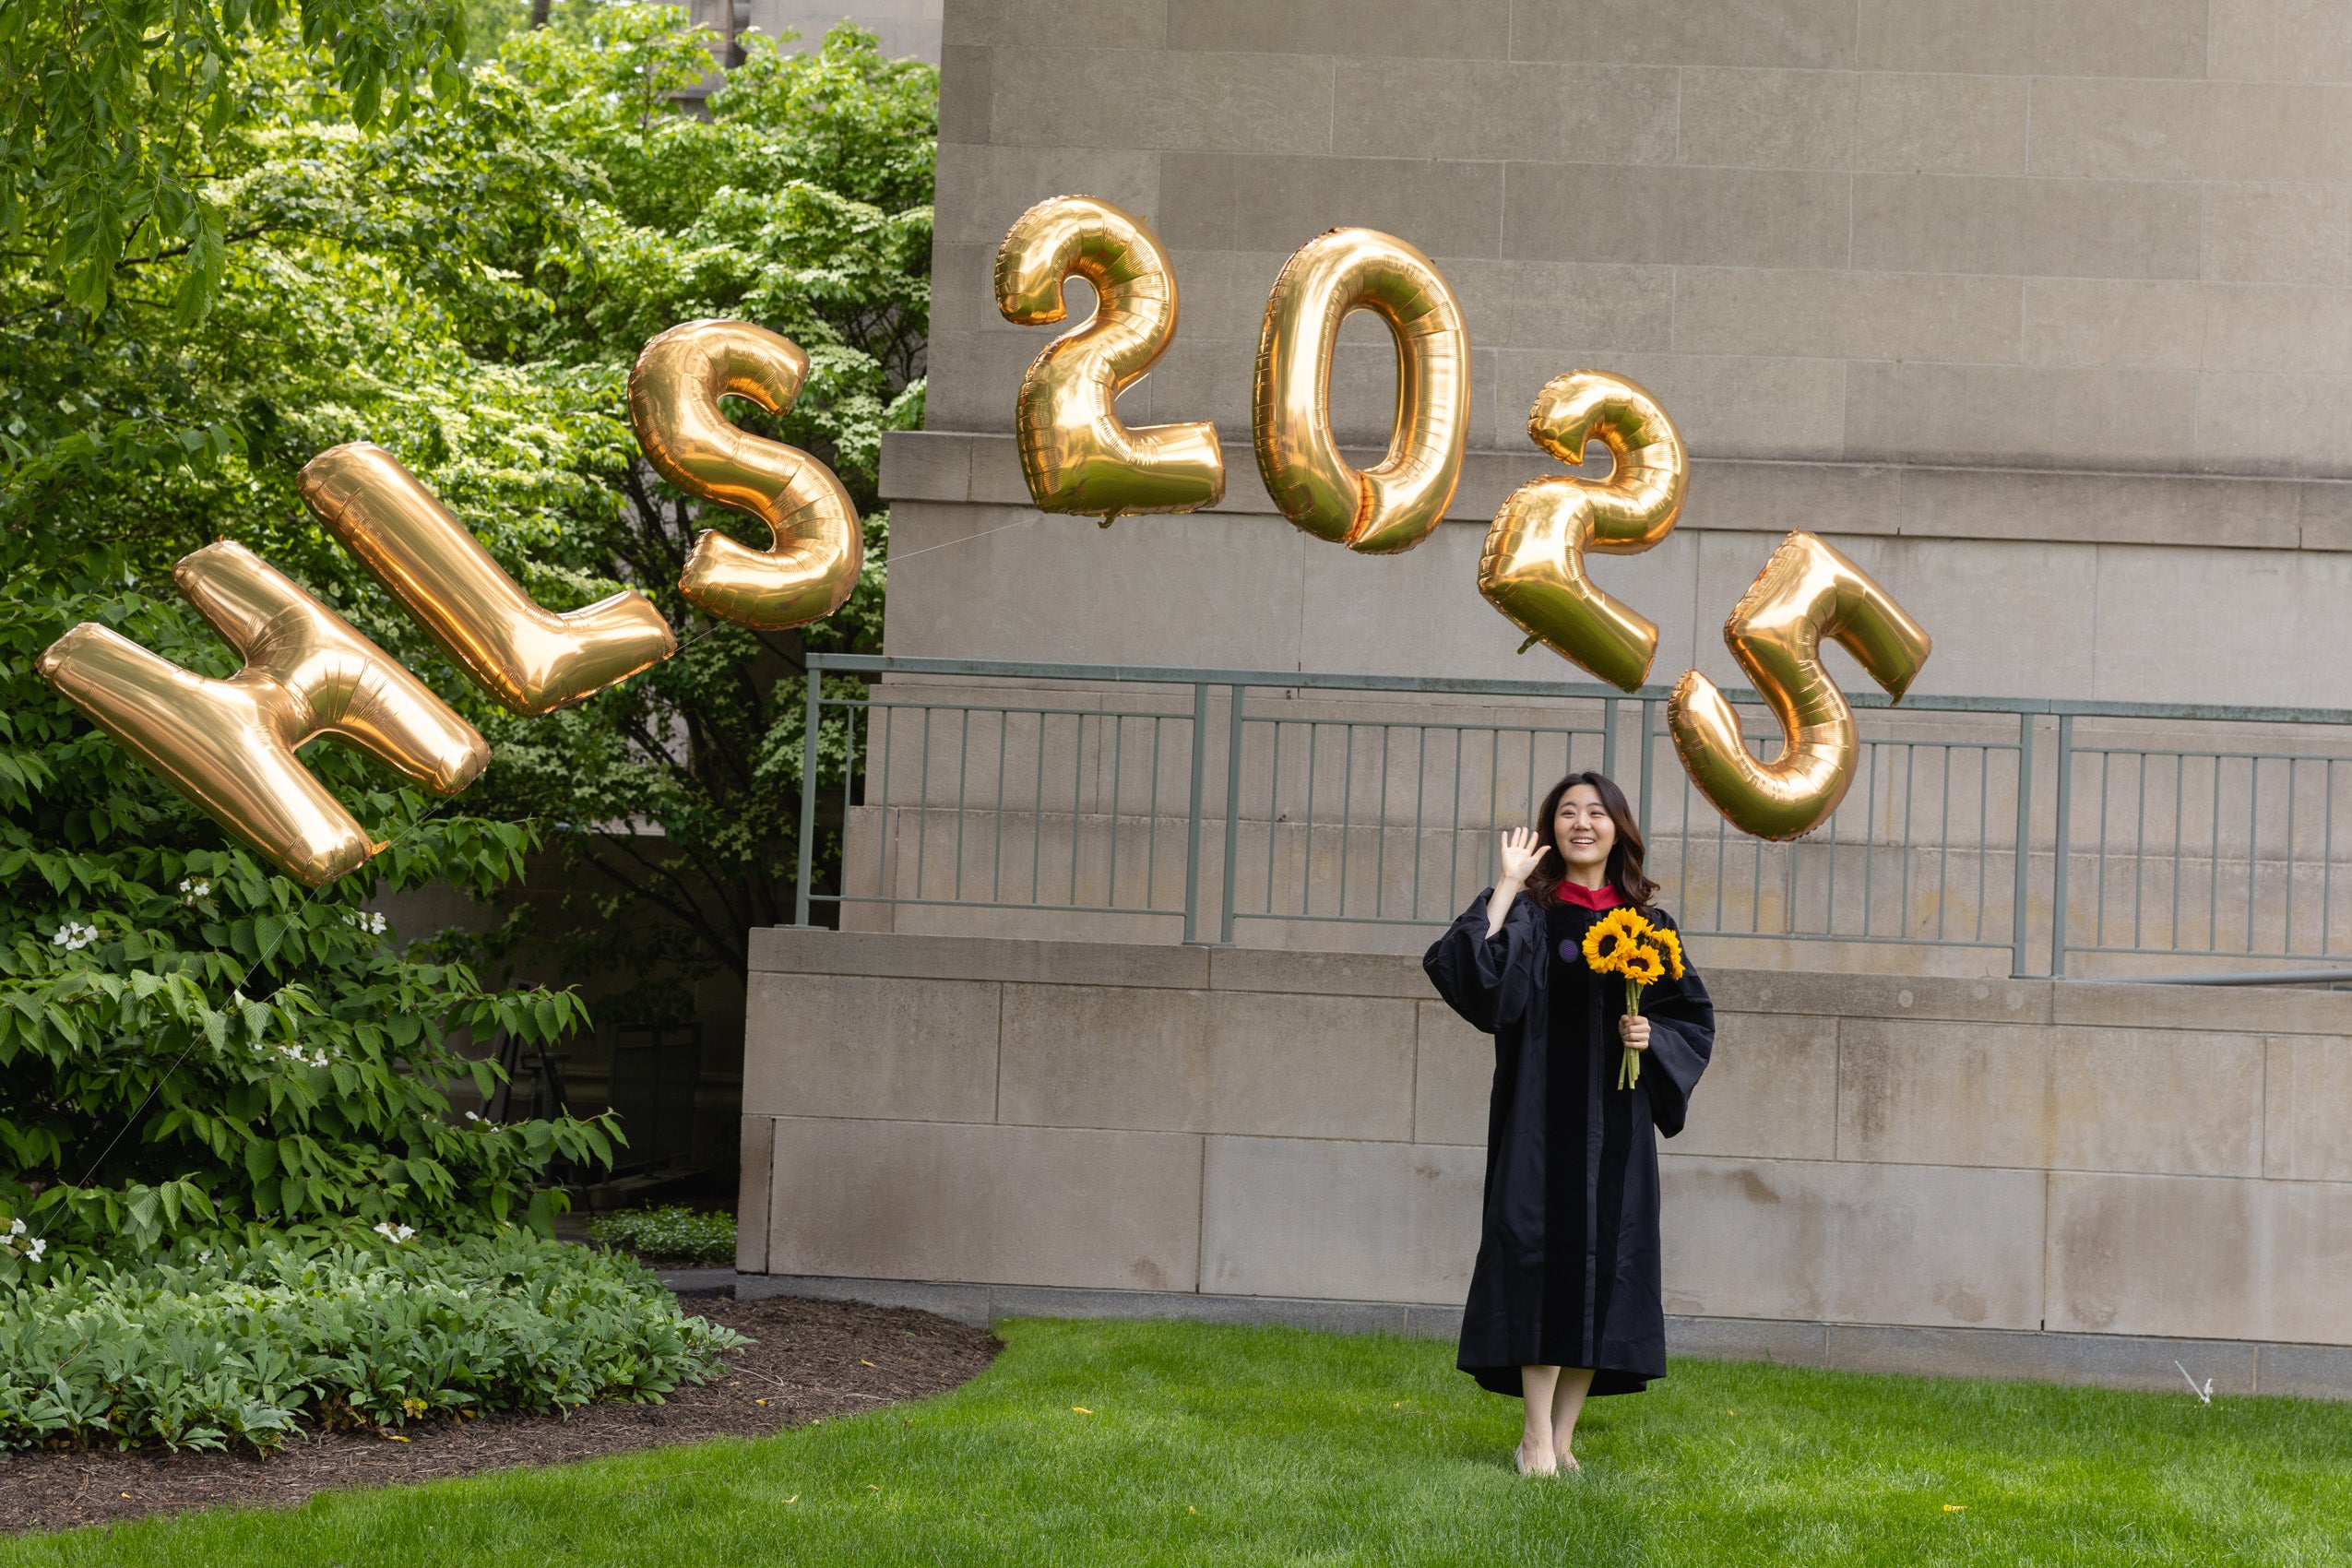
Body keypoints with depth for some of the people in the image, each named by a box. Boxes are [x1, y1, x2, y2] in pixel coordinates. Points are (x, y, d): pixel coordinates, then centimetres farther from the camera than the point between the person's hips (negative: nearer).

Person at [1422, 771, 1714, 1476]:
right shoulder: (1531, 910, 1)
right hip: (1542, 1113, -4)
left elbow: (1692, 1018, 14)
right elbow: (1478, 973, -18)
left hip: (1615, 1120, 4)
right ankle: (1538, 1438, -5)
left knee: (1605, 1259, 2)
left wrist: (1651, 1034, -6)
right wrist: (1507, 886, -17)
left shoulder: (1647, 922, 11)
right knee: (1543, 1252, -9)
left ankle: (1561, 1433, 10)